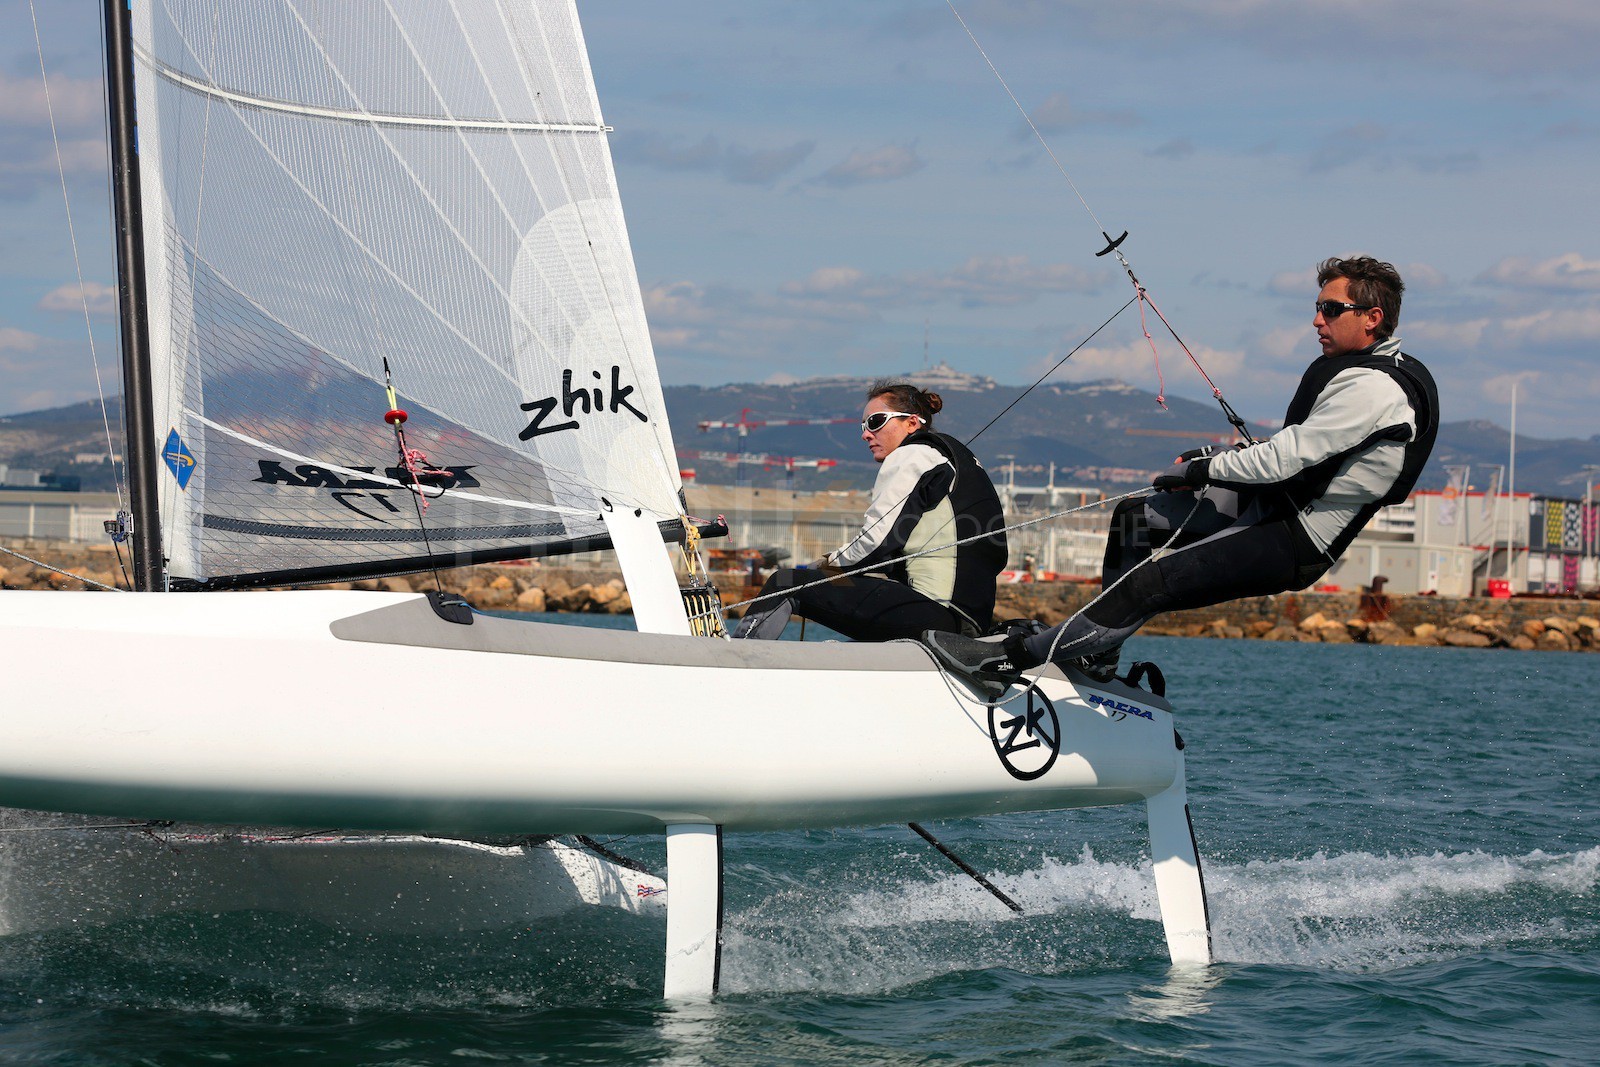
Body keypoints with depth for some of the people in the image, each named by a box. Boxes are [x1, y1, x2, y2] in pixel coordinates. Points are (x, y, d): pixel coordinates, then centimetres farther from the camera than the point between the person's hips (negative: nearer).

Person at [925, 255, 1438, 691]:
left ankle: (1008, 660, -18)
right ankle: (1096, 653, 22)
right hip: (1274, 506, 11)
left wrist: (1201, 469, -11)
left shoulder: (1373, 389, -22)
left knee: (1147, 585, -20)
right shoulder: (1355, 368, 11)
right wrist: (1215, 457, 8)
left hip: (1295, 545, -11)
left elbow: (1285, 458, -24)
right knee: (1133, 518, 16)